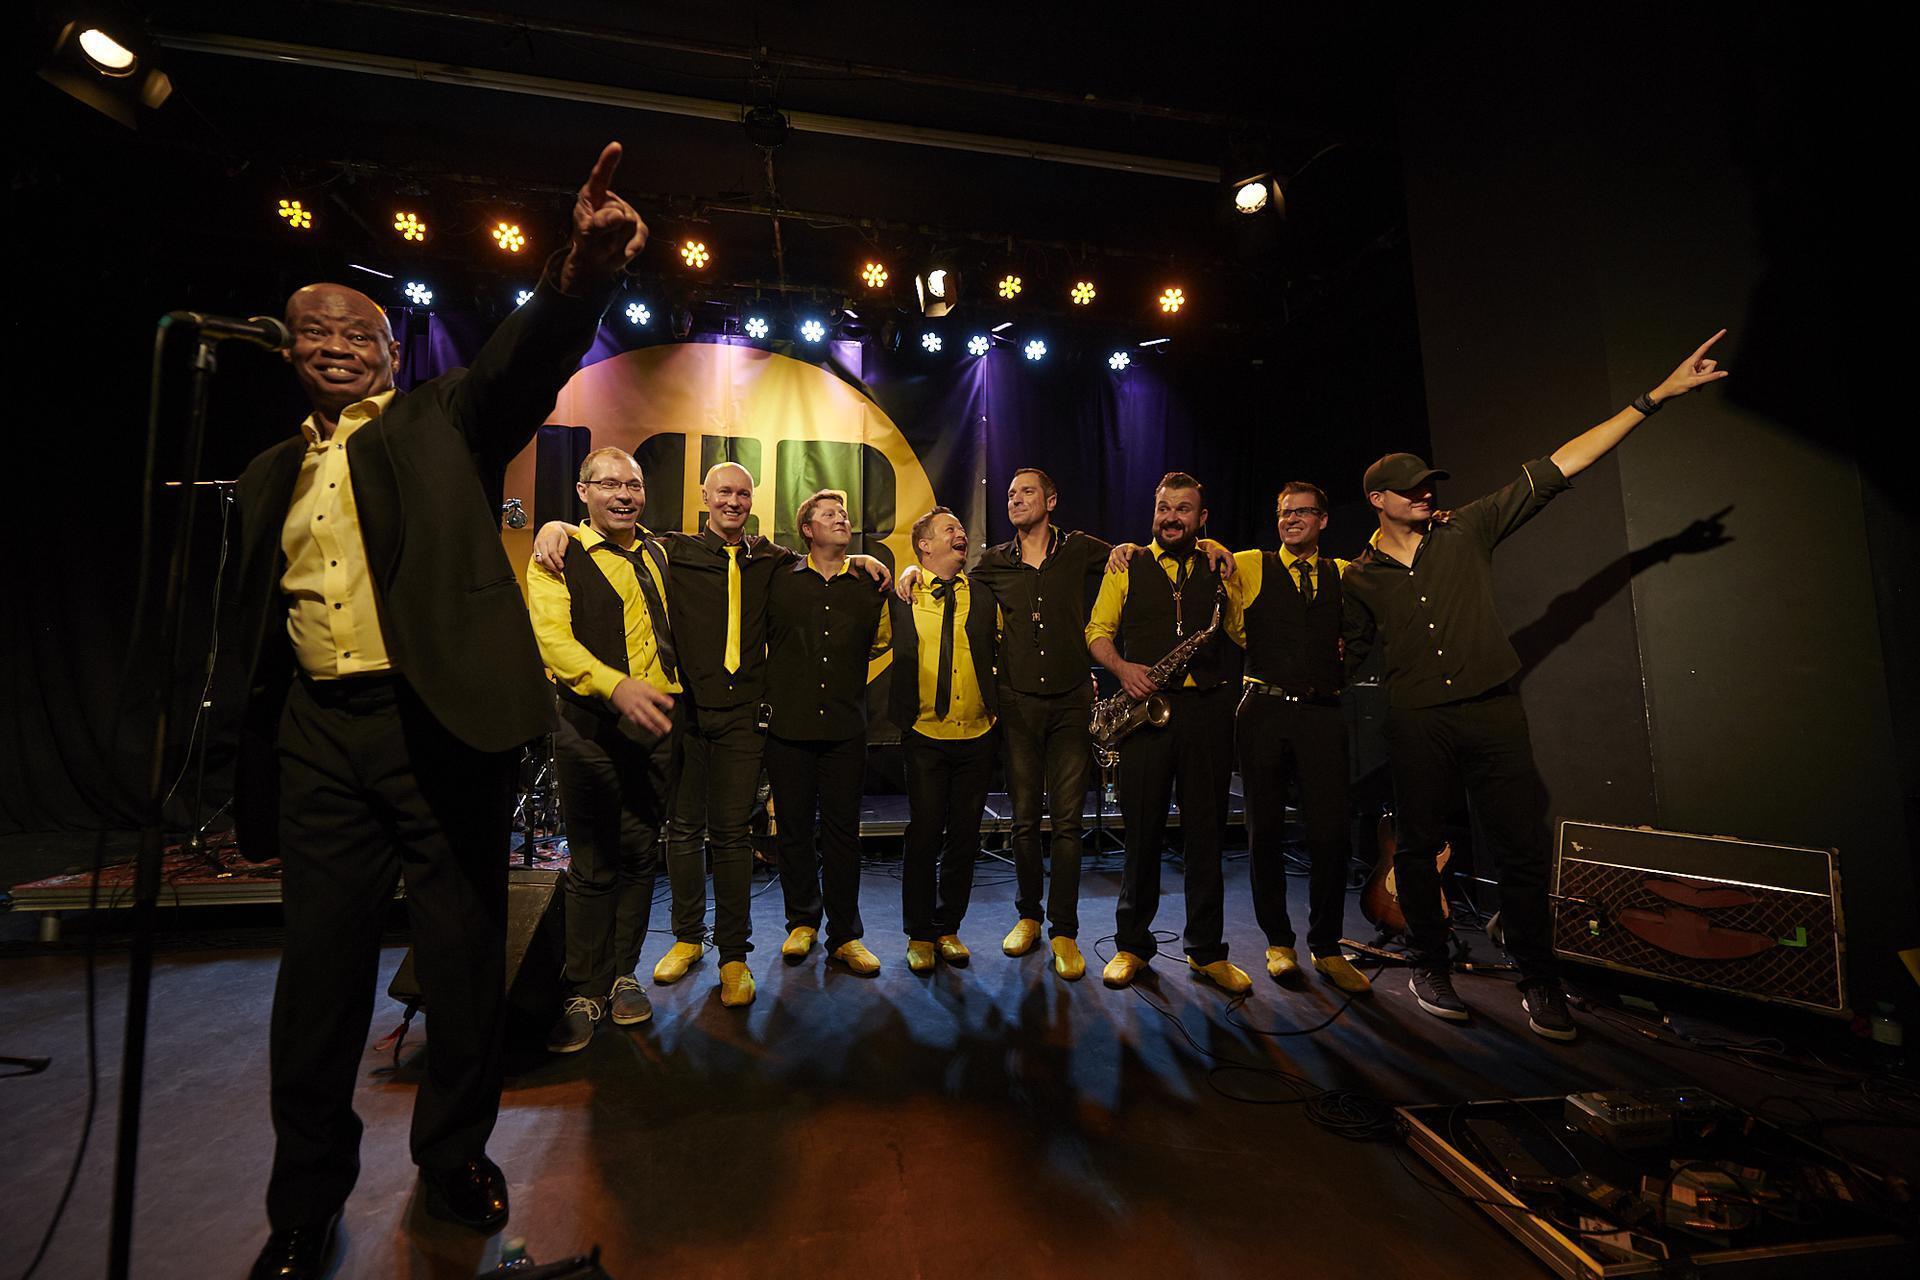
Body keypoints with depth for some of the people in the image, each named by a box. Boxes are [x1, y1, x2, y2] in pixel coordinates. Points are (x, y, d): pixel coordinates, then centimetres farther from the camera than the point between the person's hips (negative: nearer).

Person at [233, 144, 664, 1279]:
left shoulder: (442, 424, 7)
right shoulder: (272, 476, 18)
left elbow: (526, 363, -13)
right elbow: (250, 625, 19)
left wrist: (580, 274, -32)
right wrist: (245, 763, 9)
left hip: (440, 726, -3)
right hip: (319, 739, 4)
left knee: (466, 954, 6)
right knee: (322, 965, 10)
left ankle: (456, 1153, 29)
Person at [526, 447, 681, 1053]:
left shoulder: (657, 552, 16)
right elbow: (552, 637, -13)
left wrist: (674, 695, 17)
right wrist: (616, 685, -29)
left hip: (659, 724, 5)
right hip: (592, 726, -4)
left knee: (641, 855, 10)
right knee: (593, 864, 3)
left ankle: (624, 975, 25)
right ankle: (585, 992, 18)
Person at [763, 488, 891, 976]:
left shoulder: (866, 585, 8)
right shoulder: (780, 580, 4)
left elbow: (879, 644, 19)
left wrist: (885, 592, 9)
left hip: (846, 727, 1)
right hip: (789, 722, 0)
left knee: (843, 830, 4)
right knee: (794, 828, 9)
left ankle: (845, 935, 16)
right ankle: (802, 922, 28)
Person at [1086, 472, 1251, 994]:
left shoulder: (1219, 567, 14)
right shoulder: (1127, 566, 10)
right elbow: (1098, 630, 6)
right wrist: (1122, 667, -9)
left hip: (1207, 709, 1)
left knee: (1205, 830, 6)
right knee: (1143, 828, 3)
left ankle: (1207, 950, 21)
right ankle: (1132, 944, 19)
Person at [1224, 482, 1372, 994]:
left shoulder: (1345, 574, 16)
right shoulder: (1249, 567, 9)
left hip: (1323, 714, 1)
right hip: (1264, 711, -1)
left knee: (1332, 833, -2)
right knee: (1266, 831, 5)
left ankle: (1326, 948, 17)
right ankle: (1278, 941, 21)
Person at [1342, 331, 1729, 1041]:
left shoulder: (1467, 529, 5)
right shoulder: (1359, 576, 4)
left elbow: (1554, 470, 2)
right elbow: (1348, 653, 14)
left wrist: (1656, 395, 0)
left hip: (1493, 712, 1)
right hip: (1417, 723, -1)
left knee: (1520, 850, 4)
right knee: (1419, 848, 7)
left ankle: (1539, 981, 21)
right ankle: (1432, 968, 24)